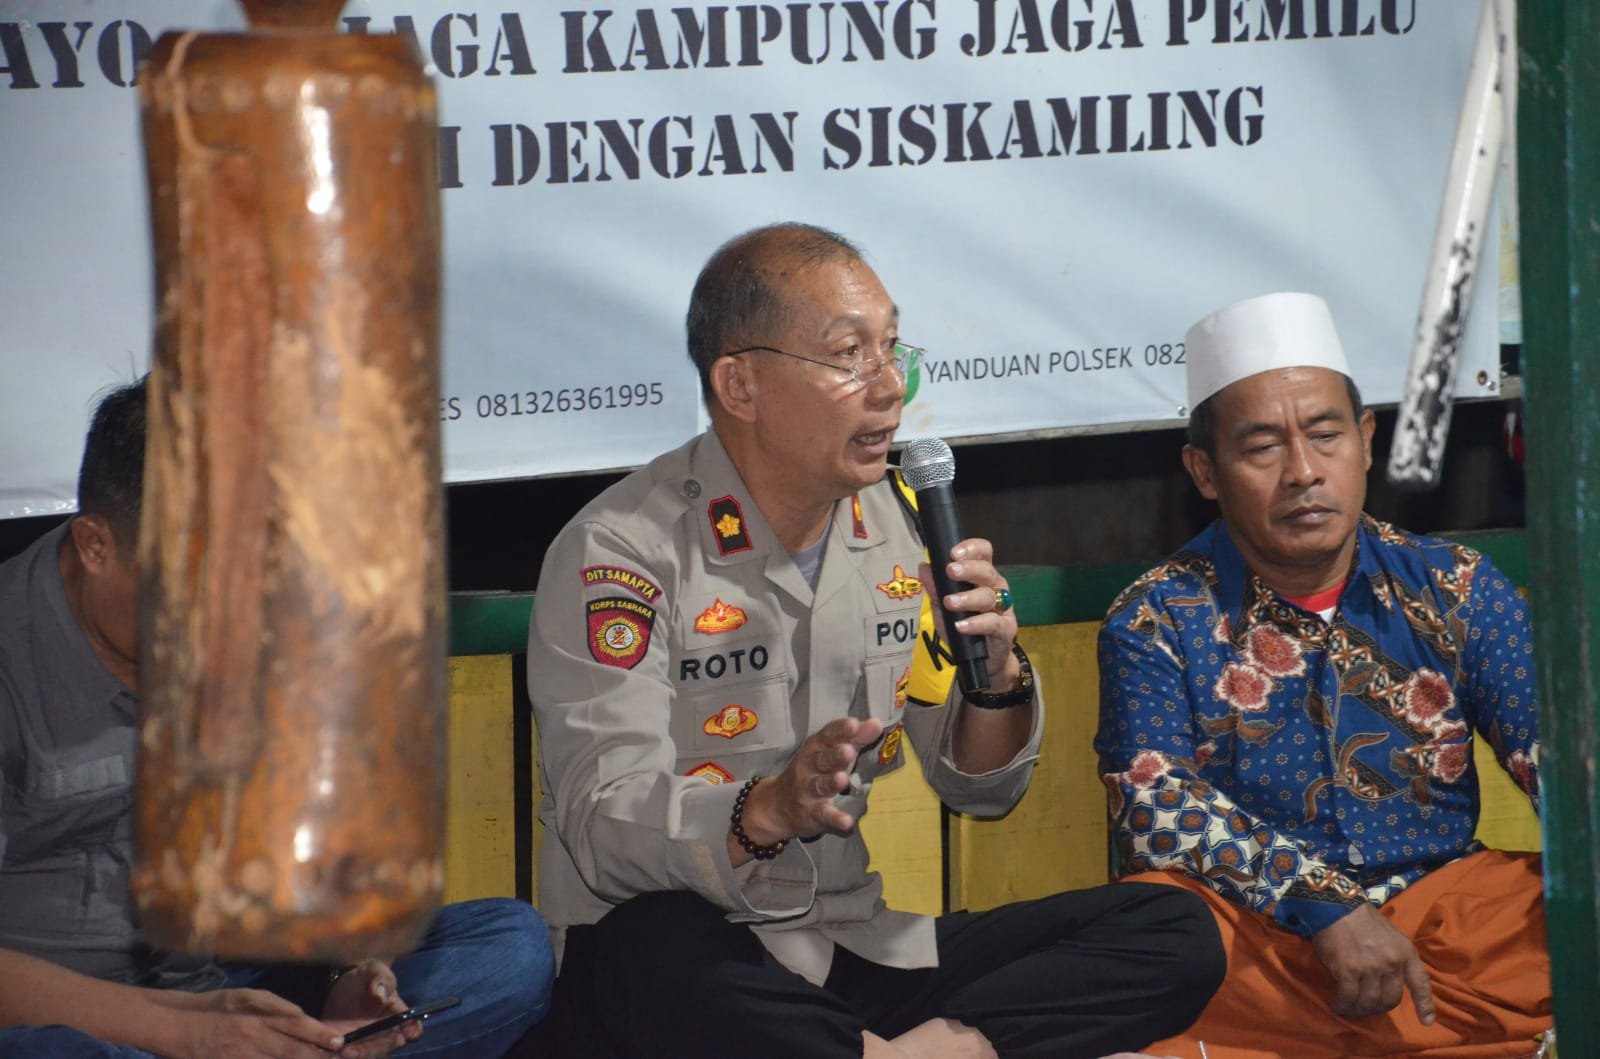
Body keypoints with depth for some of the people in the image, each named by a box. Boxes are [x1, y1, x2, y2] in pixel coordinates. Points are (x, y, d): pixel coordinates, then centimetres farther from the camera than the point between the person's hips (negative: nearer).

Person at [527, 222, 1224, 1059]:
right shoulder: (621, 552, -10)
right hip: (690, 950, -6)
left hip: (859, 948, 6)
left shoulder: (896, 529, 10)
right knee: (645, 963, -42)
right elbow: (601, 828, -18)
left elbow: (979, 790, 15)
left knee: (1175, 935, -8)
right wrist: (765, 811, -37)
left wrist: (997, 674, -6)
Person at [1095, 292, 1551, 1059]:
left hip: (1441, 910, 1)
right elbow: (1153, 807, -10)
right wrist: (1323, 905, -23)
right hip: (1254, 941, -1)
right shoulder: (1156, 620, 4)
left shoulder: (1456, 591, 10)